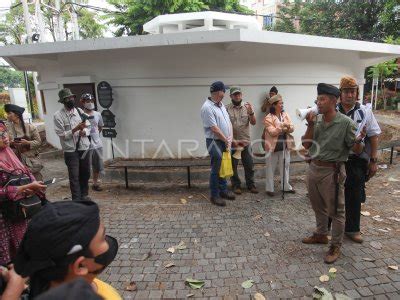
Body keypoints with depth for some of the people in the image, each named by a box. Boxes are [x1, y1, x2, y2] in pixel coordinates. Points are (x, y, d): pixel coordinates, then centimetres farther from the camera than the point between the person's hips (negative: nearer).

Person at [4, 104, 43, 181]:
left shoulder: (30, 127, -4)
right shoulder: (7, 127, 1)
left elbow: (38, 141, -3)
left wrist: (28, 143, -18)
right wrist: (10, 143, -14)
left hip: (32, 159, -1)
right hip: (16, 161, 2)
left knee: (37, 180, 4)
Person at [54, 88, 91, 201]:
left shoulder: (80, 111, 7)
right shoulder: (58, 115, -8)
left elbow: (88, 127, 7)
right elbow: (62, 135, -12)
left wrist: (85, 132, -15)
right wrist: (76, 129, -23)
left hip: (84, 148, 5)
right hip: (71, 150, -5)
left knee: (86, 173, 15)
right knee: (74, 177, 1)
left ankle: (84, 195, 34)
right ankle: (76, 200, 12)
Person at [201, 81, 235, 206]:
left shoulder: (221, 105, 12)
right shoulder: (207, 107, -17)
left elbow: (229, 122, 11)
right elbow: (214, 128, -20)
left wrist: (230, 138, -2)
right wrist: (226, 140, -11)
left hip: (225, 142, 9)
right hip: (215, 142, -9)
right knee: (216, 170, -1)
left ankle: (223, 190, 30)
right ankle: (214, 195, 11)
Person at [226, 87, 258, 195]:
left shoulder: (246, 107, 4)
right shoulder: (227, 109, -4)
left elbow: (253, 123, -3)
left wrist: (251, 112, -20)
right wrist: (231, 139, -12)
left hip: (246, 142, 3)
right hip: (232, 142, -2)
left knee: (249, 165, 10)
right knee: (233, 166, 7)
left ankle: (251, 185, 24)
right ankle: (236, 185, 22)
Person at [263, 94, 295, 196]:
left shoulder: (285, 115, 7)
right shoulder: (268, 118, -11)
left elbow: (292, 128, 1)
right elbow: (272, 132, -19)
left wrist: (288, 128, -19)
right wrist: (282, 126, -23)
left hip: (285, 146, 5)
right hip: (273, 146, -5)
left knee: (285, 166, 13)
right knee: (271, 168, 5)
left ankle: (286, 186, 27)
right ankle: (269, 188, 15)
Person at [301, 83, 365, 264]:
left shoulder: (346, 123, -13)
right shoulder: (315, 120, 1)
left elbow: (357, 151, -8)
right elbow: (306, 145, 0)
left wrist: (358, 141, -30)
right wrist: (310, 125, -11)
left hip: (332, 172, -6)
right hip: (314, 168, 6)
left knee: (335, 211, 7)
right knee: (318, 206, 21)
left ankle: (335, 246, 24)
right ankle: (321, 235, 42)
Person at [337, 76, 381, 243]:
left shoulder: (365, 113, 1)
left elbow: (374, 137, 4)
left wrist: (373, 161, 0)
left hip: (357, 162, 1)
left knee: (354, 197, 12)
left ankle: (352, 229, 31)